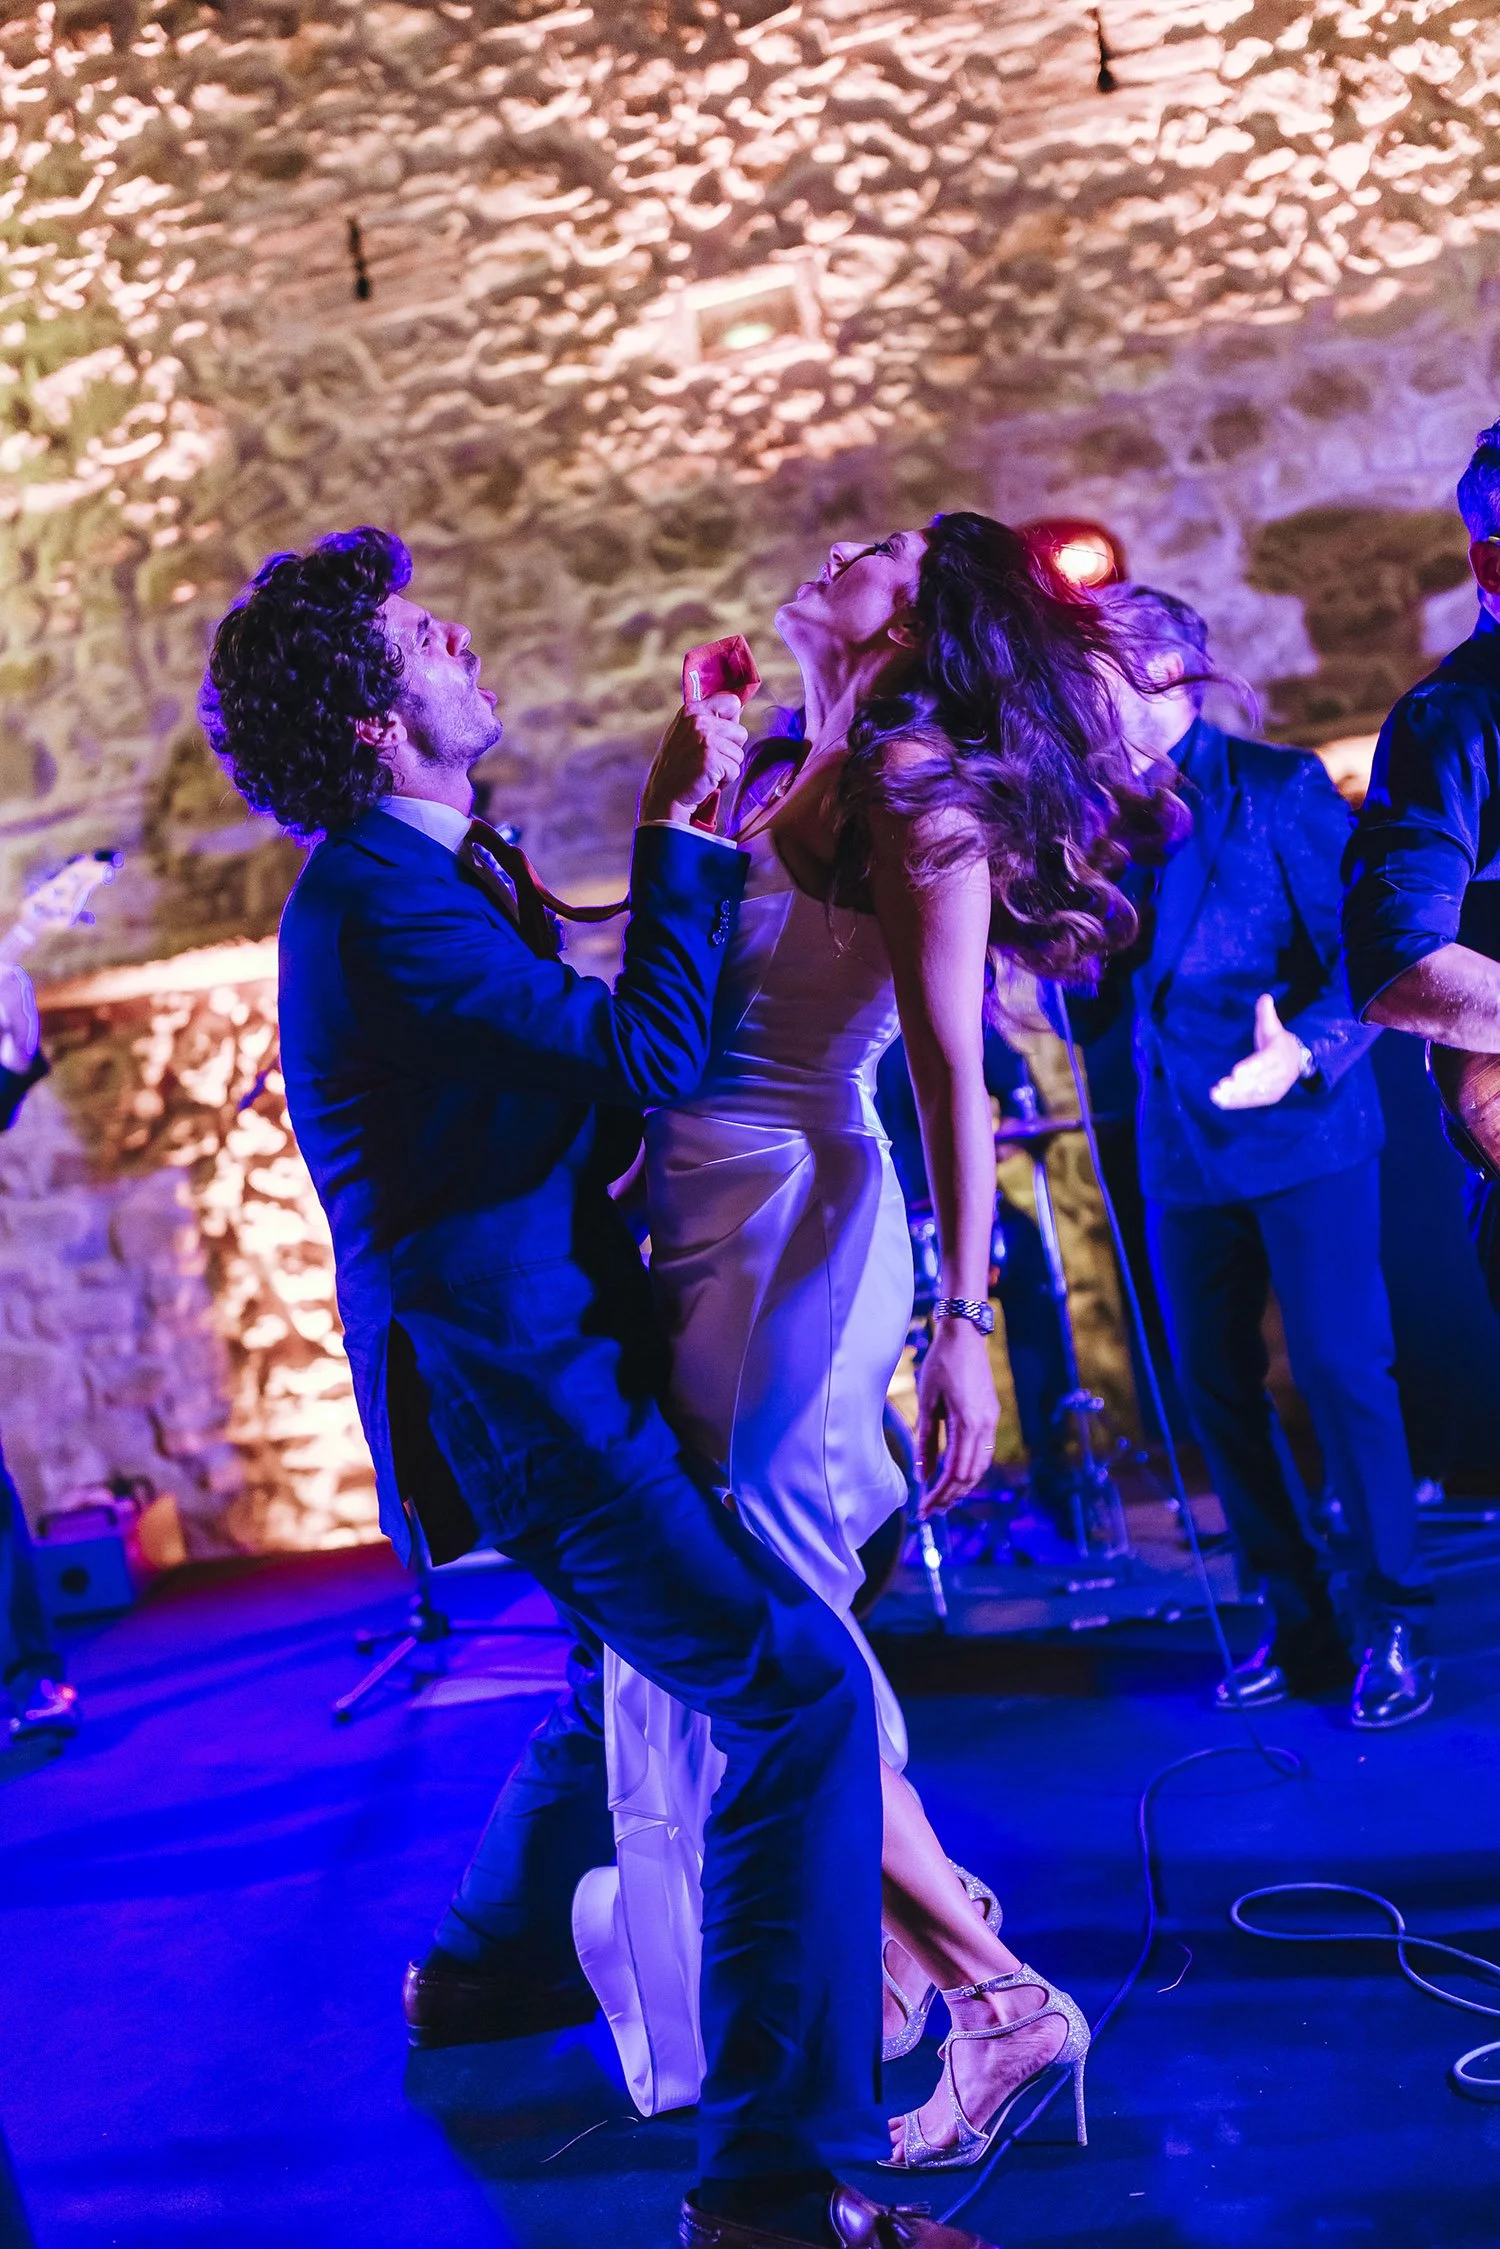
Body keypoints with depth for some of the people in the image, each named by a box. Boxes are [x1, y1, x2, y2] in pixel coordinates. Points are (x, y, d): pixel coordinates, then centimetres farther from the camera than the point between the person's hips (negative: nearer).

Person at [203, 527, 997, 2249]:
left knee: (661, 1656, 30)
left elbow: (595, 1048, 15)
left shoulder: (426, 870, 13)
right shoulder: (375, 904, -20)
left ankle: (497, 1962, 47)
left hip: (535, 1353, 11)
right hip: (504, 1378, -11)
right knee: (794, 1688, -17)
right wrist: (676, 830, -14)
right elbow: (647, 1058, -22)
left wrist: (694, 840, 9)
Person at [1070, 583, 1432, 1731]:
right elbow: (1095, 1001, 13)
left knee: (1340, 1371, -6)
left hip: (1303, 1132, -5)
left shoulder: (1279, 787, -7)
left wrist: (1305, 1052, -28)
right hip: (1185, 1149, 6)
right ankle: (1301, 1625, 20)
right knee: (1215, 1388, 7)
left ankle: (1391, 1627, 8)